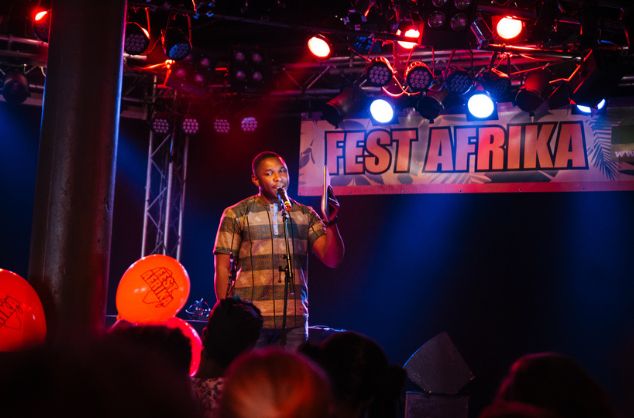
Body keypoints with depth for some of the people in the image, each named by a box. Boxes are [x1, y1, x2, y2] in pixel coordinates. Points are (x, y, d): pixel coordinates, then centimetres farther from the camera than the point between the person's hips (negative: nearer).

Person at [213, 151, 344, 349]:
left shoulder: (306, 215, 11)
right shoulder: (236, 215, 4)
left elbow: (332, 259, 3)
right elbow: (223, 269, 3)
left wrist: (331, 223, -14)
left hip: (294, 321, 2)